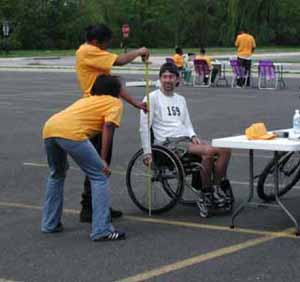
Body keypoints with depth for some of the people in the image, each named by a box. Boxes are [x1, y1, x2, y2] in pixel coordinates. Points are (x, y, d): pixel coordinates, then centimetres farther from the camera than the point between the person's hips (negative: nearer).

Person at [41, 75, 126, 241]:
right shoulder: (115, 103, 16)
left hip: (49, 128, 7)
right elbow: (108, 127, 0)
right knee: (99, 177, 3)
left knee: (57, 174, 30)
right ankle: (102, 230, -3)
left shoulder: (87, 99, 36)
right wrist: (103, 160, -4)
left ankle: (50, 224, 34)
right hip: (71, 132, -7)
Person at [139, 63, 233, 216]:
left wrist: (193, 136, 2)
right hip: (169, 143, -7)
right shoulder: (152, 98, 1)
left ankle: (217, 189, -5)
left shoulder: (181, 99, 23)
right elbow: (144, 127, -4)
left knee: (225, 150, -15)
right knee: (208, 151, -31)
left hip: (186, 139, 7)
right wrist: (147, 153, -11)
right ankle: (205, 194, -18)